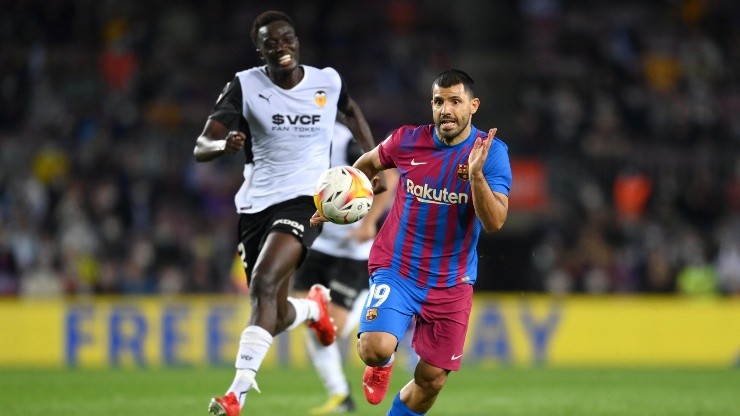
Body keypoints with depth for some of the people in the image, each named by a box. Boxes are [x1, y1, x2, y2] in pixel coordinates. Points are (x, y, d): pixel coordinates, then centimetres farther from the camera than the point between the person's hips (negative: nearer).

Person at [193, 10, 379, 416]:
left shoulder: (327, 82, 0)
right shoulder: (244, 86, -4)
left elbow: (351, 111, 25)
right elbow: (200, 147, -11)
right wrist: (224, 144, -33)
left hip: (304, 200, -2)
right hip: (255, 204, 2)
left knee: (263, 284, -26)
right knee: (277, 318, 9)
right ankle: (314, 306, 49)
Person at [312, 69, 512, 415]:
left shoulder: (492, 153, -10)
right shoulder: (407, 140, -5)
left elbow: (494, 223, -22)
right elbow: (367, 164, 18)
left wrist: (476, 174, -35)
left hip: (451, 283, 0)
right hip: (397, 270, 0)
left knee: (431, 379, 4)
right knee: (375, 348, -23)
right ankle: (382, 364, 15)